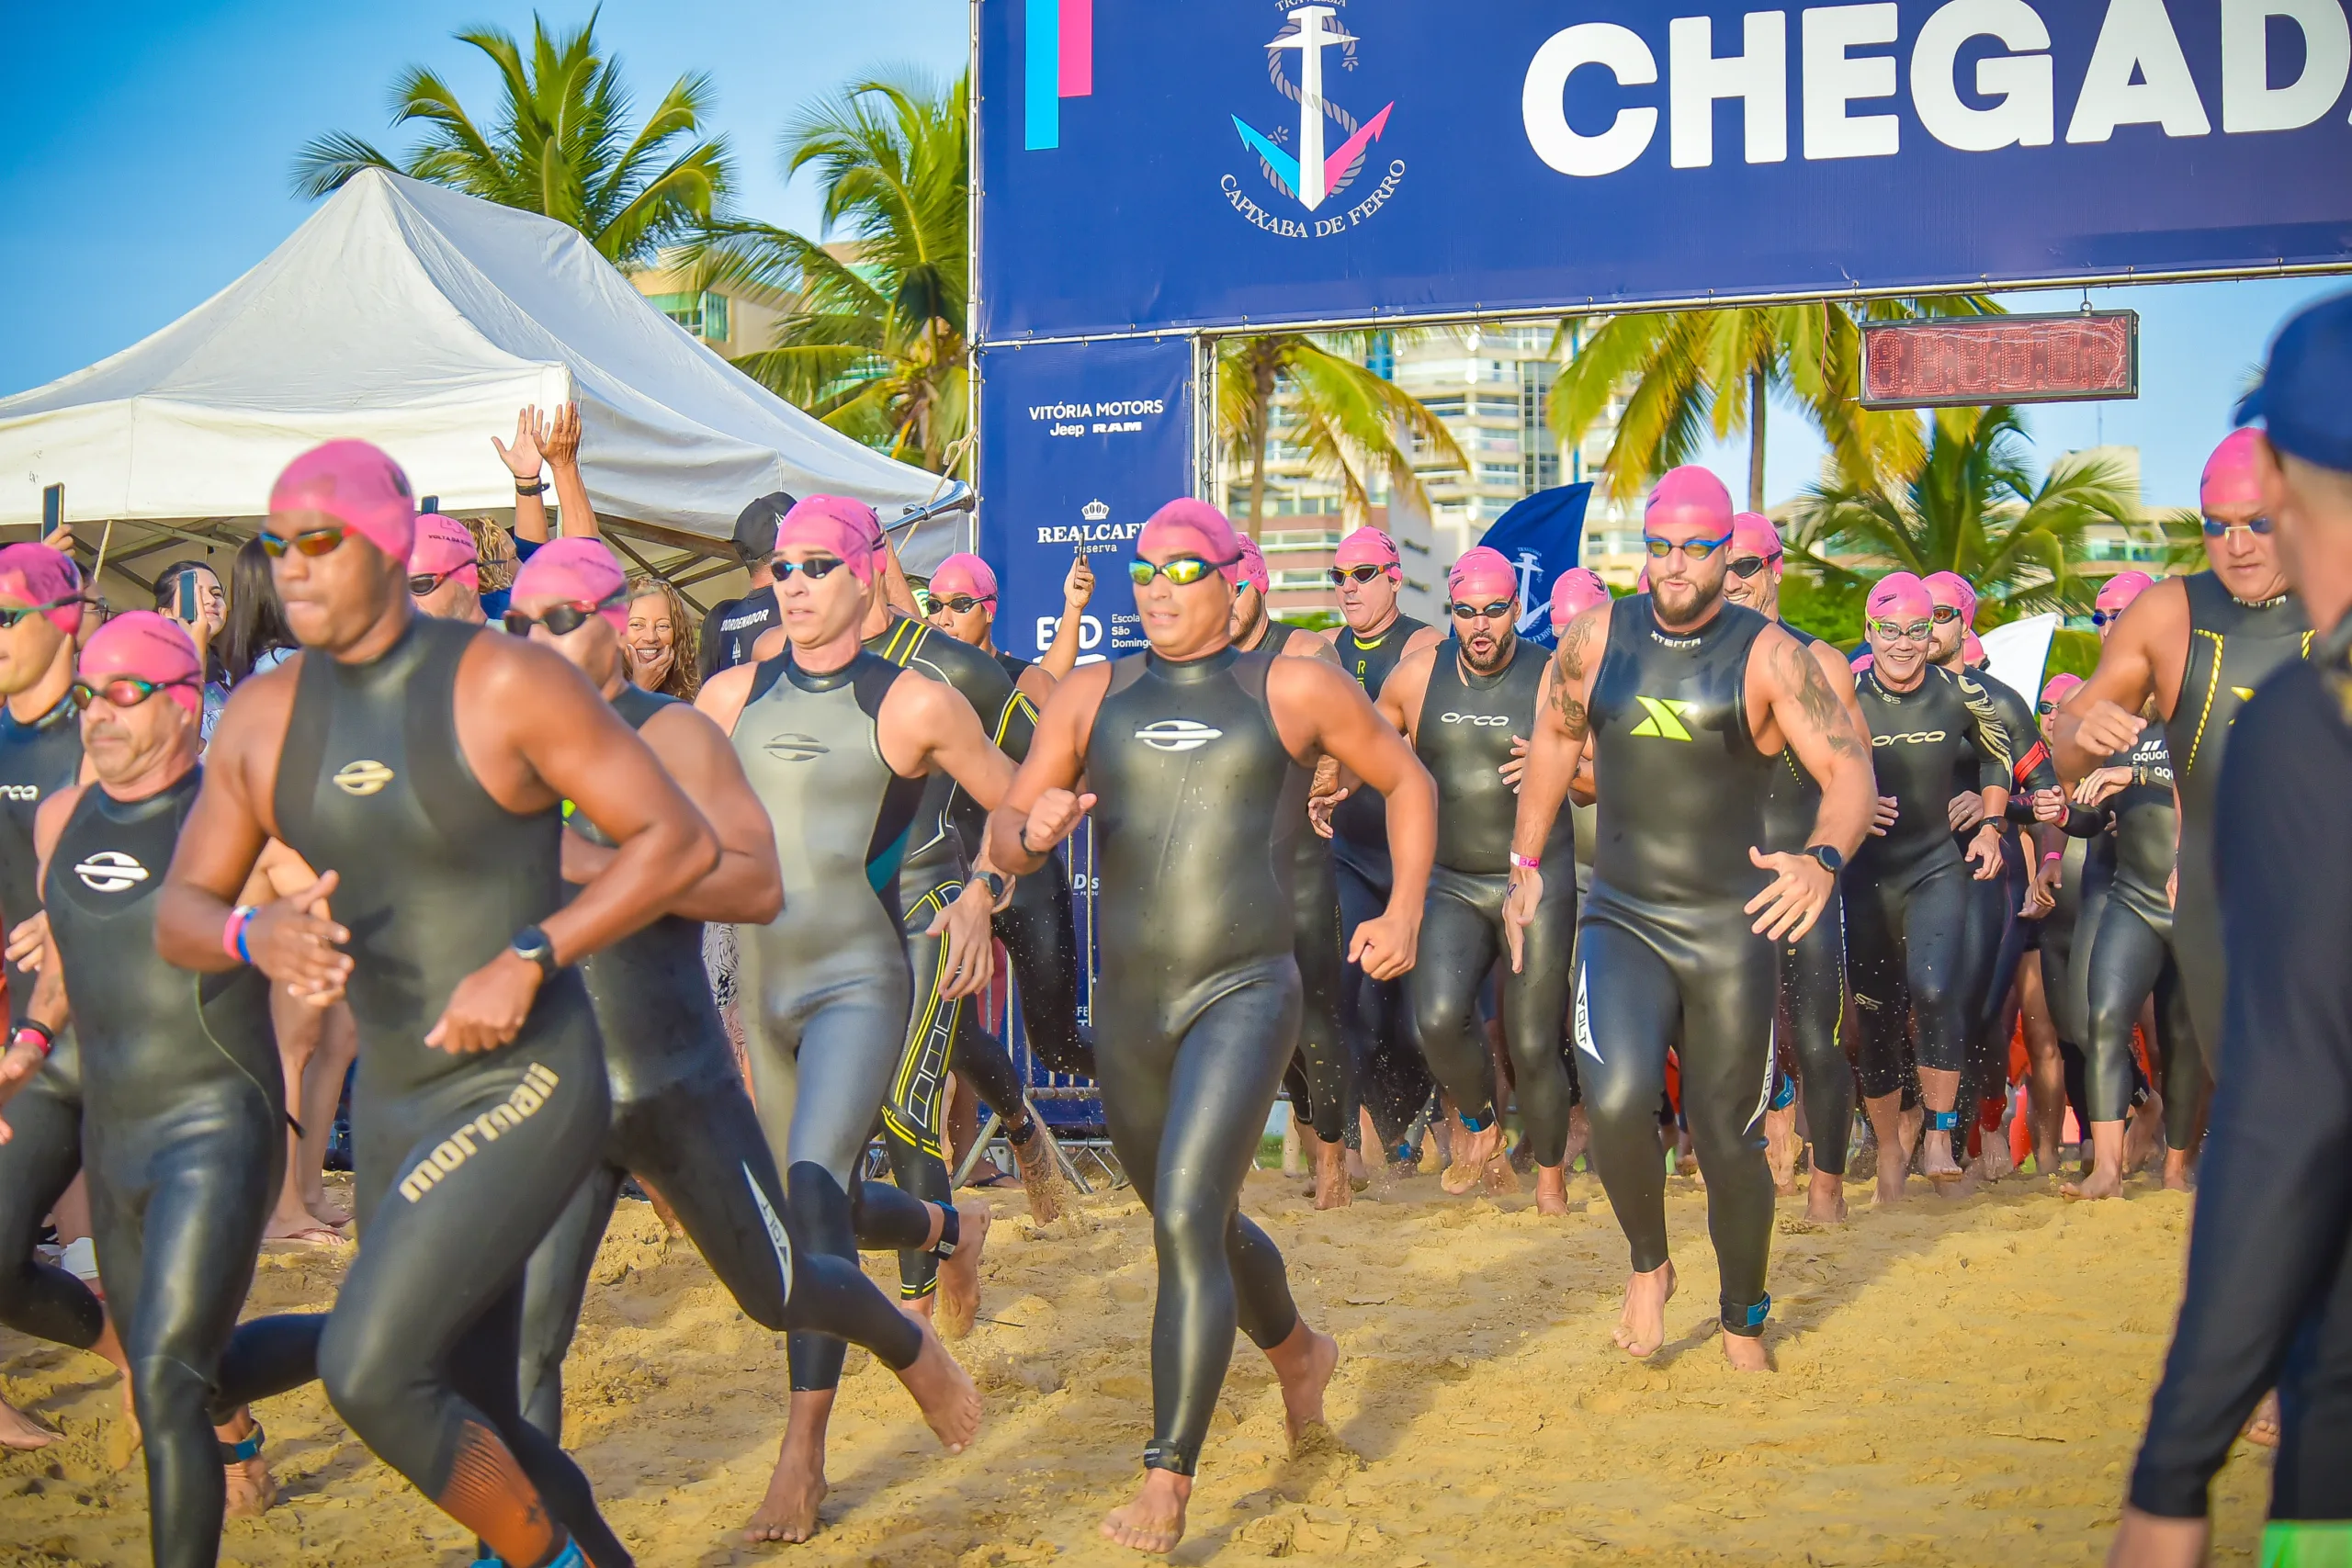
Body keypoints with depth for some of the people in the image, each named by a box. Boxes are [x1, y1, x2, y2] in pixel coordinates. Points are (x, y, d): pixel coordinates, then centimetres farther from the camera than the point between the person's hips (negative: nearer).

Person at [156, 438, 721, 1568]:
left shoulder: (506, 684, -13)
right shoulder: (263, 716, 4)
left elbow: (680, 840, -13)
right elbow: (177, 913, 8)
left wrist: (529, 958, -22)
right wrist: (255, 936, -15)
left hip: (527, 1087, -7)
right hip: (393, 1101, 7)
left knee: (366, 1371, -19)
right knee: (473, 1431, 14)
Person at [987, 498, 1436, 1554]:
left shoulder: (1294, 689, 1)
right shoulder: (1092, 696, 9)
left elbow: (1406, 781, 13)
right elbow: (1002, 836, 9)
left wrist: (1403, 913, 2)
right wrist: (1032, 831, -15)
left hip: (1246, 993, -5)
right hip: (1128, 1006, 5)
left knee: (1187, 1224, -19)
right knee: (1201, 1225, 21)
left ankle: (1166, 1487, -14)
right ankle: (1298, 1351, 51)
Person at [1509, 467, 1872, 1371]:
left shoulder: (1769, 658, -9)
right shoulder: (1595, 641, 0)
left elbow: (1848, 767, -17)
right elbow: (1556, 739, 18)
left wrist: (1823, 858, -37)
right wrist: (1526, 866, 16)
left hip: (1729, 930, -1)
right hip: (1619, 920, 1)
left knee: (1730, 1142, 8)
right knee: (1616, 1100, -23)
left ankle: (1744, 1324, 33)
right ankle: (1648, 1266, 6)